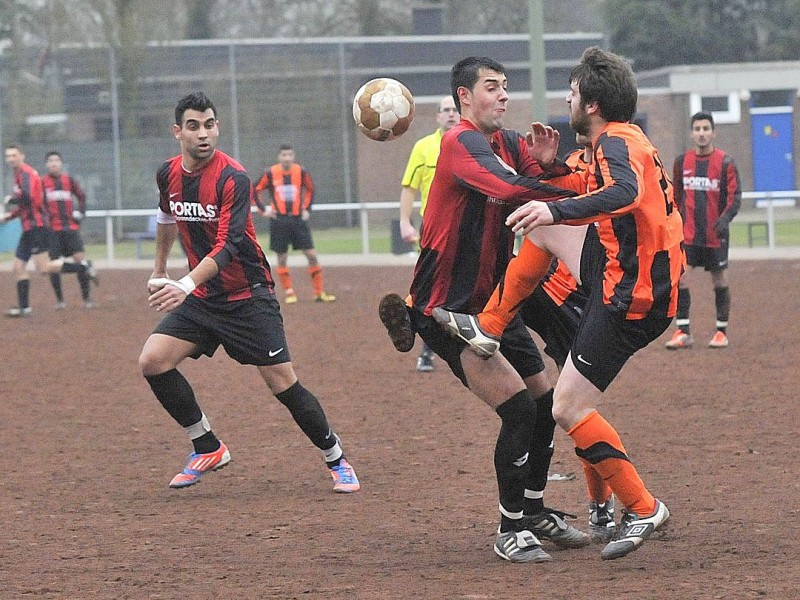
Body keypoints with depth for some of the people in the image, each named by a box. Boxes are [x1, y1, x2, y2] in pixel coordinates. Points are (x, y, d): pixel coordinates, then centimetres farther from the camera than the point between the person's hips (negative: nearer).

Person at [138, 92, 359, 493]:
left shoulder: (233, 178, -21)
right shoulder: (168, 174, -1)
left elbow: (227, 246, -32)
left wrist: (186, 285, -45)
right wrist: (159, 270, 30)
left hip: (248, 296, -6)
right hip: (202, 295, 6)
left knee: (282, 383, -8)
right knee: (152, 361, -11)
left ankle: (336, 460, 10)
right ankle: (208, 448, 3)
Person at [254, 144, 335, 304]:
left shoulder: (301, 172, 1)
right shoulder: (270, 173, -4)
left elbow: (310, 190, 17)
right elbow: (256, 190, 6)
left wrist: (306, 209, 9)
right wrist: (264, 209, -1)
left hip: (298, 219, 1)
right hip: (279, 220, -1)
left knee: (312, 255, -4)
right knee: (282, 258, 2)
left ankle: (319, 292, 3)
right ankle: (289, 293, 12)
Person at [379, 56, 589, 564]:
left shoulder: (510, 143, 10)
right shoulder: (462, 143, -17)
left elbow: (541, 187, -4)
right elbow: (509, 189, -34)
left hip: (492, 302, 9)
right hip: (447, 308, -9)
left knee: (545, 400, 11)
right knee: (518, 405, -17)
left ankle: (534, 511, 31)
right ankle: (510, 531, -5)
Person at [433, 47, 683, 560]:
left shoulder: (615, 142, -17)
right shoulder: (626, 140, 14)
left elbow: (626, 193, -40)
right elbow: (590, 190, 29)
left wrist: (556, 210, -48)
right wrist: (549, 168, 13)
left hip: (631, 297, -10)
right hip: (621, 269, 10)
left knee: (570, 409, -8)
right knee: (541, 224, 18)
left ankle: (642, 510, -4)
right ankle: (488, 329, 20)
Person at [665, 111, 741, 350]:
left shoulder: (725, 162, -4)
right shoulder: (682, 162, 5)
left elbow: (735, 196, -7)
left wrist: (725, 218, -24)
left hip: (715, 235, -2)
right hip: (688, 233, 2)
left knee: (719, 282, 7)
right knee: (679, 279, -9)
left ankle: (722, 332, 18)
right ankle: (683, 332, -3)